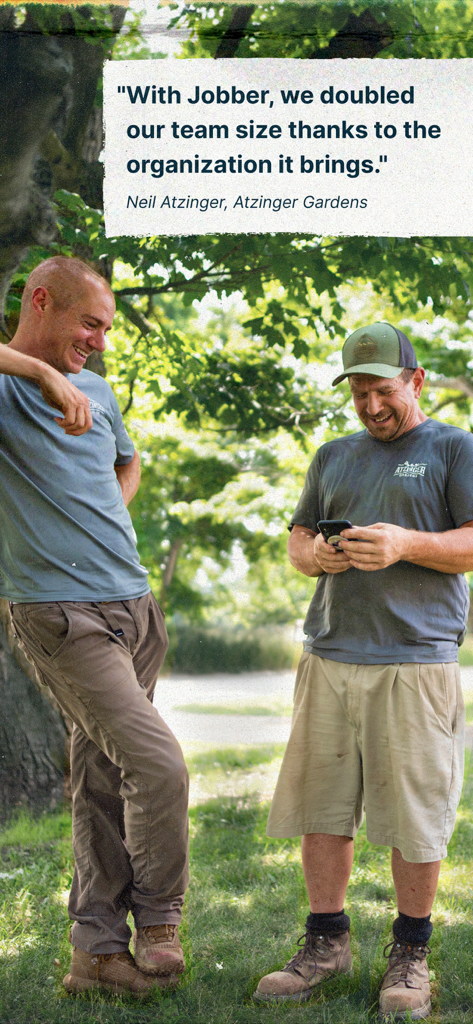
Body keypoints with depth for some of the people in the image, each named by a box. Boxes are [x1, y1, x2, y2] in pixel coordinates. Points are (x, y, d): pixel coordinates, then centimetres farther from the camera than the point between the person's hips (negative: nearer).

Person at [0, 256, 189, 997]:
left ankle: (99, 951, 16)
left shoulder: (96, 390, 15)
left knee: (103, 780, 9)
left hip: (134, 604, 7)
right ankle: (159, 921, 7)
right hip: (62, 613, -7)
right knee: (159, 765, -14)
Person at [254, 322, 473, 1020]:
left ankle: (410, 954, 11)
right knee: (320, 808, 4)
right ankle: (326, 944, 16)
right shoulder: (334, 458, 21)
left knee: (413, 817, -2)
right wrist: (315, 555, 1)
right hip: (330, 659, 5)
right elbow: (297, 537, 25)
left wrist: (405, 544, -17)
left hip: (414, 660, -5)